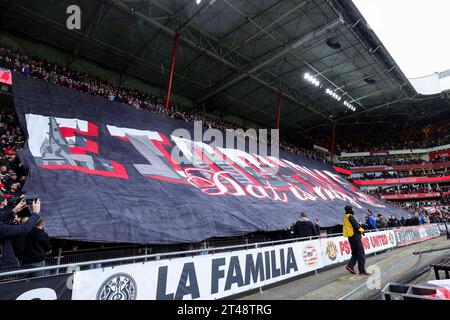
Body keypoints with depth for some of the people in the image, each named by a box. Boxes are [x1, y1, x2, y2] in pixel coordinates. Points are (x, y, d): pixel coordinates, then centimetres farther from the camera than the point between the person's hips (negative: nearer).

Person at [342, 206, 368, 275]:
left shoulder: (345, 217, 14)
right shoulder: (350, 217, -14)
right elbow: (356, 225, -18)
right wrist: (361, 230, -2)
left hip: (350, 237, 9)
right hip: (355, 236, -9)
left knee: (355, 253, 16)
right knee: (361, 254, -2)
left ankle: (350, 265, 4)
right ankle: (362, 271, 0)